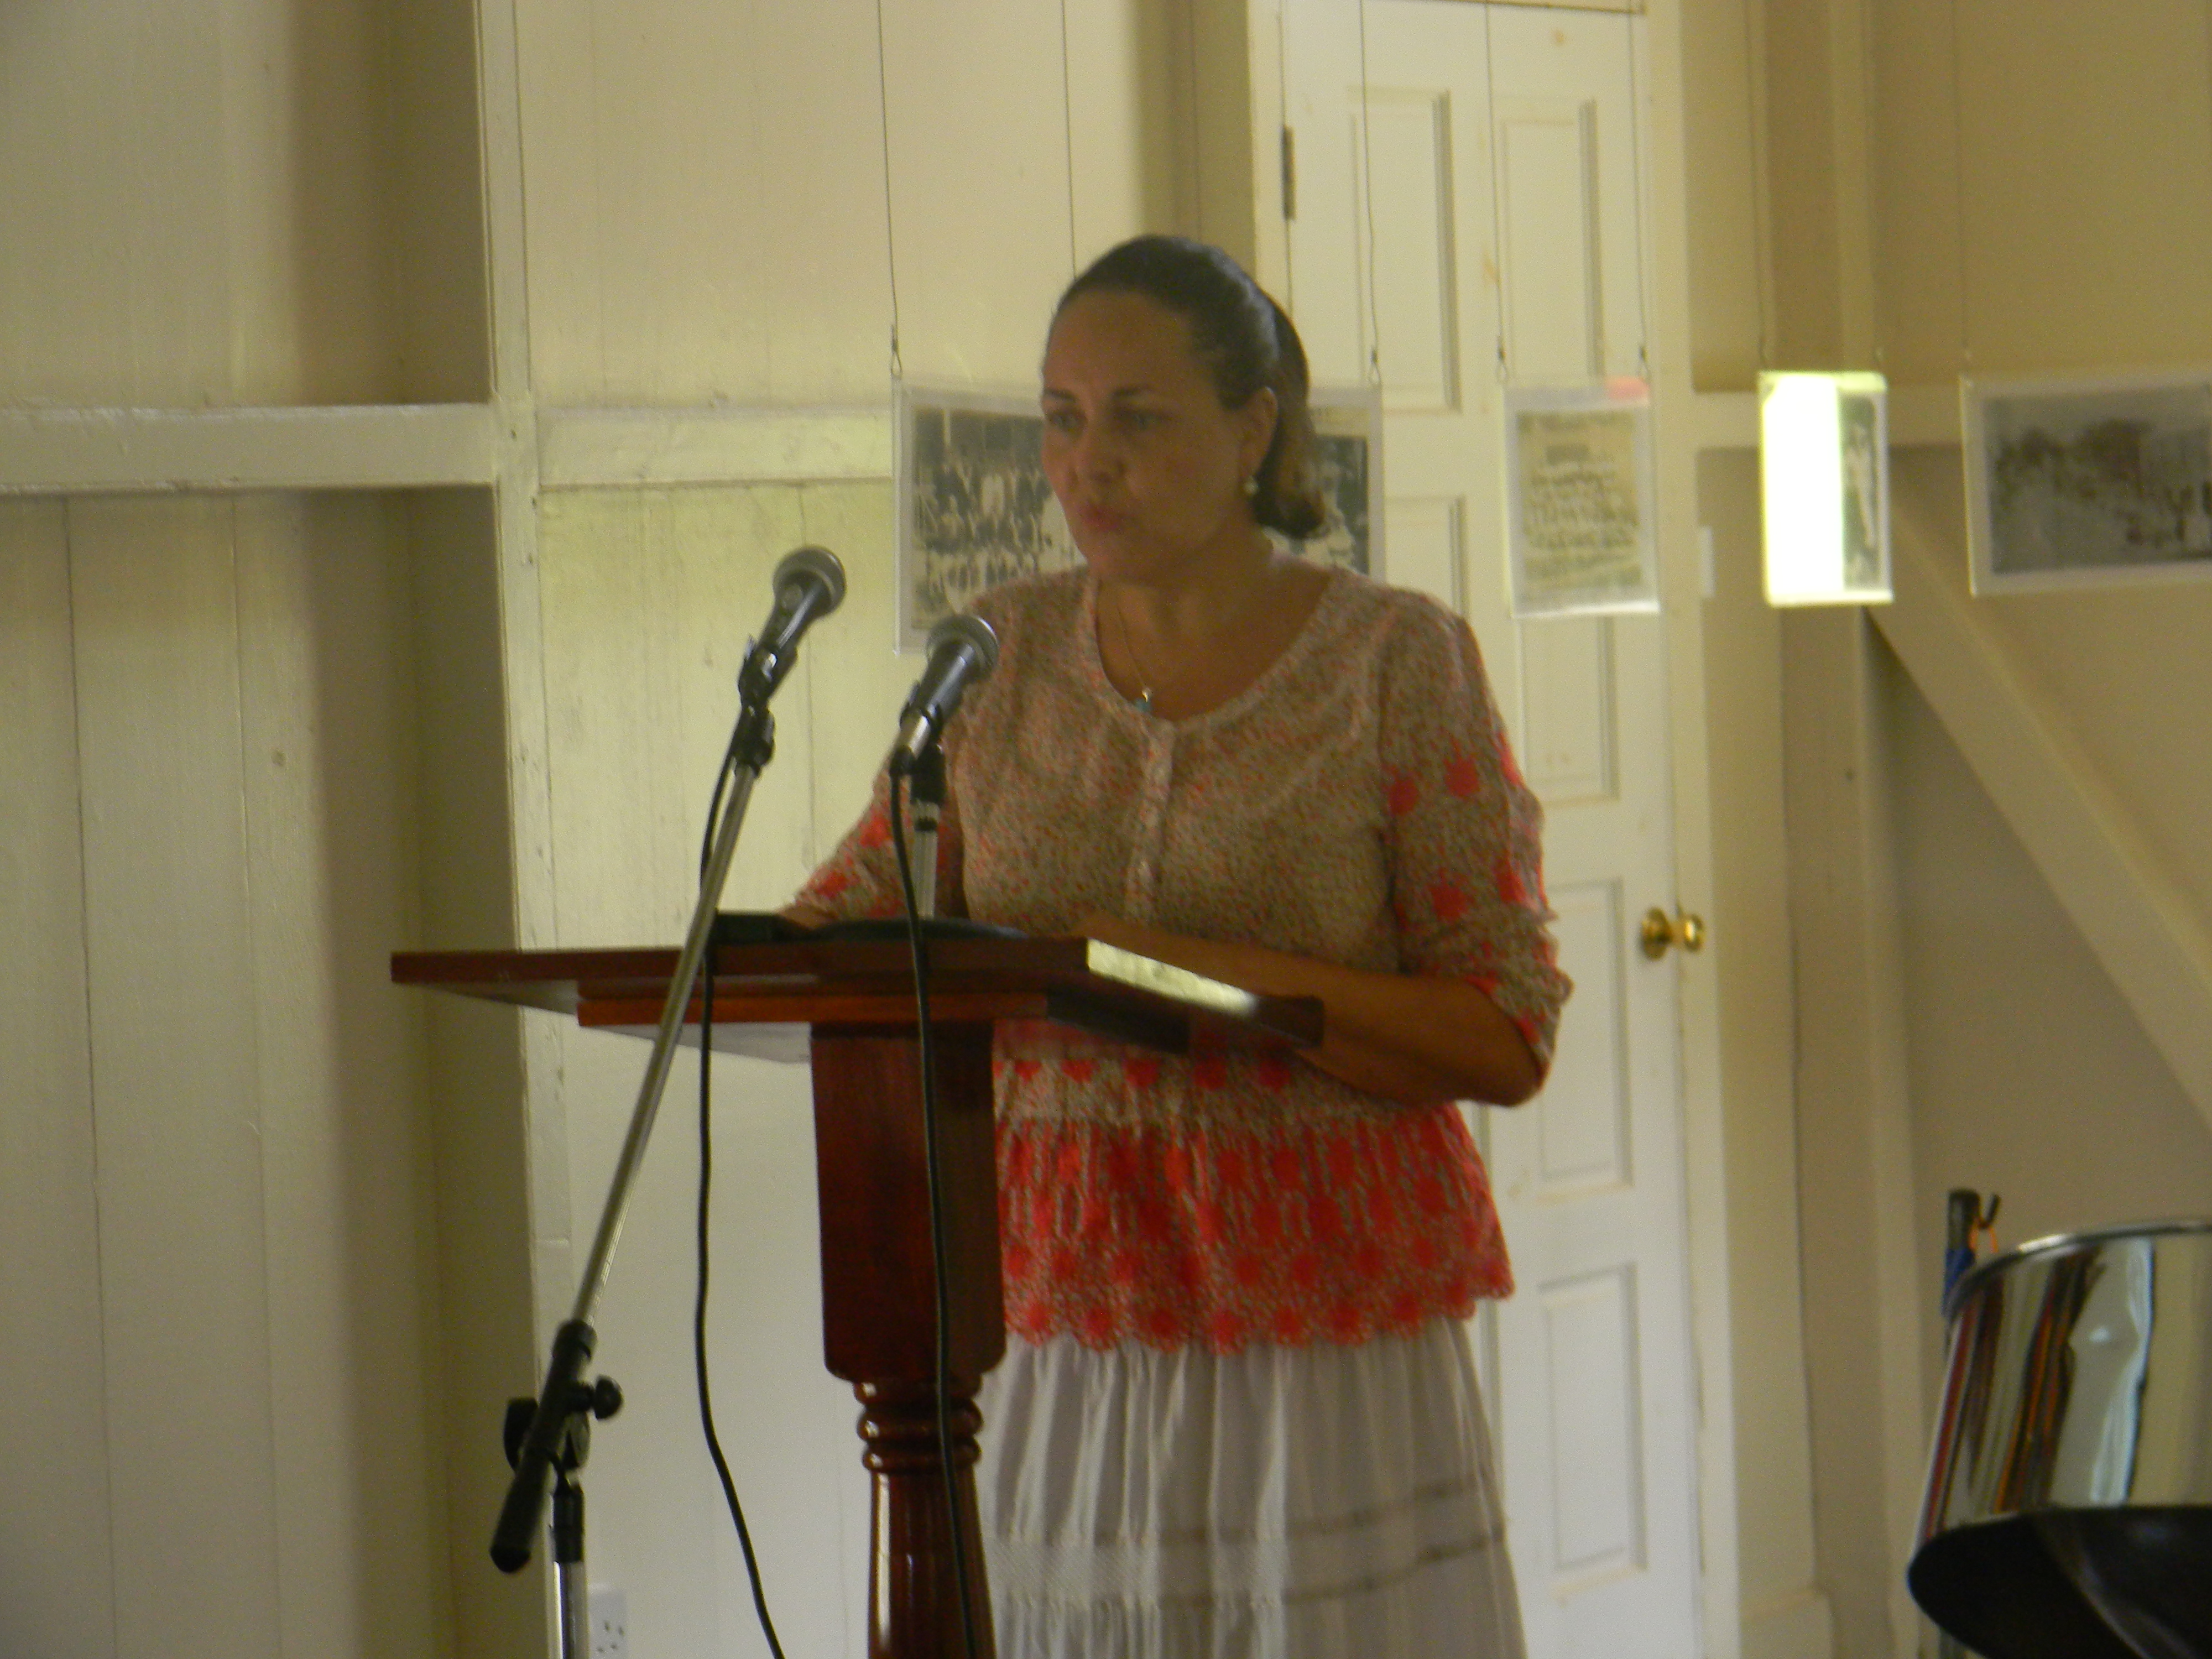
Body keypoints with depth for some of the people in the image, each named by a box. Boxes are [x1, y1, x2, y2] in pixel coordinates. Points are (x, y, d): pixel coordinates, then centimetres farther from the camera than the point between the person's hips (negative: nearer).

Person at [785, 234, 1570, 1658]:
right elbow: (861, 907, 15)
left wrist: (1208, 978, -19)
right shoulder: (1002, 657, 8)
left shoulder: (1399, 664, -3)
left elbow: (1510, 1039, -8)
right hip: (1066, 1320, 3)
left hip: (1323, 1322, -3)